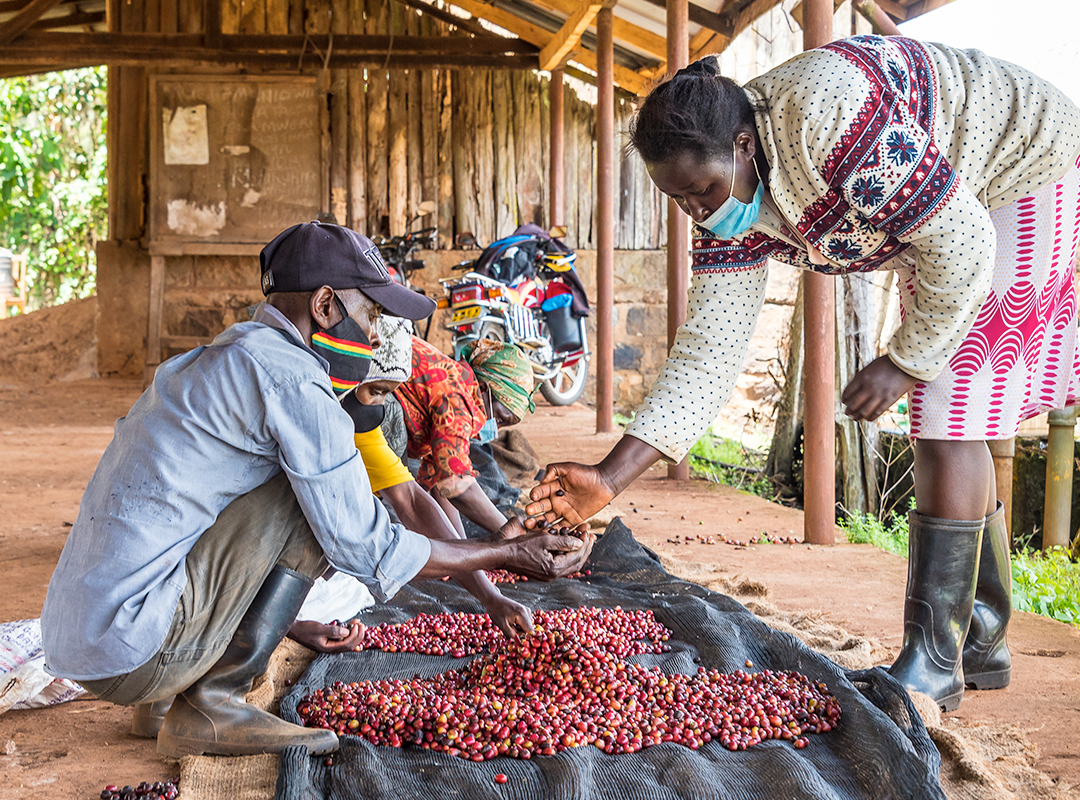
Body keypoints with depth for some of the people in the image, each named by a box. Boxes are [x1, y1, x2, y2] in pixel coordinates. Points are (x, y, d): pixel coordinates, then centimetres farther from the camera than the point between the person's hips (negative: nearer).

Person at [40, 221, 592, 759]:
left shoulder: (216, 360, 19)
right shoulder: (294, 381, -12)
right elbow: (366, 550, -10)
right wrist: (509, 554, 1)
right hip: (131, 653, -10)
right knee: (316, 496, -10)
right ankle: (213, 702, -7)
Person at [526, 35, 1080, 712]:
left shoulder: (830, 114, -38)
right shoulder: (727, 210, -13)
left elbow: (962, 242, -31)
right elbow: (706, 356, -14)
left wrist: (905, 362, -21)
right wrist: (610, 478, -21)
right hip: (941, 221, 8)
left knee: (951, 423, -14)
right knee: (946, 430, 10)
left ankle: (934, 662, -8)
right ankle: (982, 639, 22)